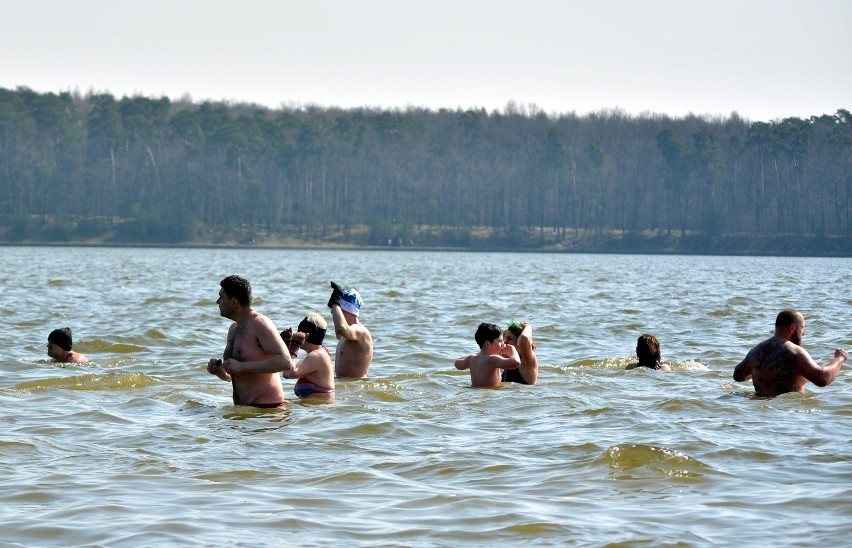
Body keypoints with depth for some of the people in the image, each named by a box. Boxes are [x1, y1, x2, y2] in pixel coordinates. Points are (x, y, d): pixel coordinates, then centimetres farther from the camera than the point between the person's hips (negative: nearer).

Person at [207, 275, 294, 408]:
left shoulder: (260, 324, -9)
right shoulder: (233, 328, 19)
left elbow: (285, 362, -22)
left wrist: (242, 366, -22)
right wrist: (218, 371, 4)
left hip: (266, 406, -8)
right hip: (242, 408, 9)